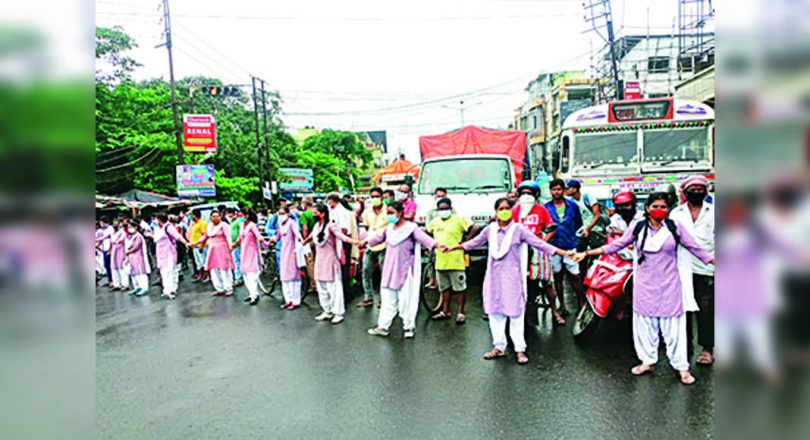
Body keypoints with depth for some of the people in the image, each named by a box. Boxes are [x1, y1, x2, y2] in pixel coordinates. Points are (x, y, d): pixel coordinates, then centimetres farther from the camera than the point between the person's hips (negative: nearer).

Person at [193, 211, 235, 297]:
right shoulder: (210, 226, 14)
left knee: (224, 269, -8)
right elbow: (205, 237, 27)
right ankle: (220, 289, 15)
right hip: (212, 250, 7)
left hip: (222, 249, -7)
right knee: (213, 269, 6)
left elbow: (228, 237, -20)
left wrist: (230, 247, -35)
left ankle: (229, 289, -2)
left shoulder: (223, 225, -8)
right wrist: (195, 243, 27)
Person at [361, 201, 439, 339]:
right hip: (390, 268, 6)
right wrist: (366, 242, 40)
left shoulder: (411, 227, -11)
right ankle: (383, 326, 16)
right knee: (387, 297, 9)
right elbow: (379, 238, 27)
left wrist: (437, 245, -43)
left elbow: (424, 237, -26)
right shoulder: (389, 228, 9)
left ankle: (408, 327, 12)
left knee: (406, 298, 0)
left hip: (405, 269, -6)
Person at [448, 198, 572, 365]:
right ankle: (499, 347, 22)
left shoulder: (519, 229, -6)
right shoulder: (491, 229, 5)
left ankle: (520, 349, 9)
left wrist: (563, 252, -17)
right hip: (494, 276, 4)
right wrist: (454, 247, 25)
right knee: (494, 312, 9)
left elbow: (538, 243, -10)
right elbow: (475, 242, 18)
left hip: (512, 277, -4)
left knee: (515, 313, -2)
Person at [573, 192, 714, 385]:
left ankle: (681, 367, 15)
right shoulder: (637, 227, 0)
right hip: (645, 284, 1)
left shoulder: (675, 227, -2)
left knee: (673, 325, 4)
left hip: (669, 284, -1)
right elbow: (615, 245, 2)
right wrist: (587, 253, -3)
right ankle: (648, 361, 24)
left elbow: (695, 248, 3)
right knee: (645, 324, 10)